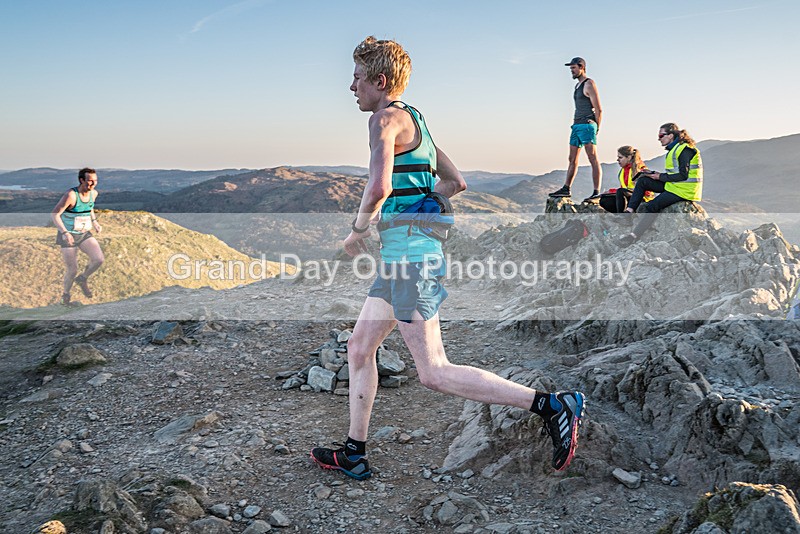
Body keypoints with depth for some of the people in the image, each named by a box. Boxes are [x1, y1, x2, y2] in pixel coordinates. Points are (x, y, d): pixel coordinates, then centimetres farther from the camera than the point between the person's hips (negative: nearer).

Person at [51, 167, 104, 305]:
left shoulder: (94, 193, -3)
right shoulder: (71, 195, -23)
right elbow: (54, 214, -24)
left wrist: (94, 222, 7)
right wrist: (64, 232, -35)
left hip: (85, 234, 5)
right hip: (68, 237, -5)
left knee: (99, 259, -17)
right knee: (72, 270, -2)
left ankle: (82, 279, 11)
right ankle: (66, 295, 26)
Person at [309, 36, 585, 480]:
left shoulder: (387, 118, -10)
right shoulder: (415, 120, 19)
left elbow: (379, 186, -27)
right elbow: (454, 182, 25)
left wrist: (357, 233, -10)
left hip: (410, 256, -10)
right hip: (403, 257, 10)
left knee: (434, 373, -7)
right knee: (359, 347, 15)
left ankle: (552, 405, -5)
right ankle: (353, 455, 25)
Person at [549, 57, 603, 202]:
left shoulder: (589, 84, -7)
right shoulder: (578, 86, 21)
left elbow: (598, 109, -10)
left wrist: (597, 128, -7)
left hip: (587, 126, -9)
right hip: (576, 125, 9)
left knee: (593, 159, -10)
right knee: (572, 159, 11)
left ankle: (596, 192, -13)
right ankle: (566, 189, 16)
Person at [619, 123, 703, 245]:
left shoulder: (684, 150, -16)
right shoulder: (674, 148, 15)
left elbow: (683, 176, -21)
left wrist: (661, 177, -13)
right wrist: (654, 173, 3)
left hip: (684, 190, -10)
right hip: (674, 185, 10)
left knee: (652, 206, -19)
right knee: (643, 181, 0)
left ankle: (634, 235, -18)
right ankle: (629, 212, -7)